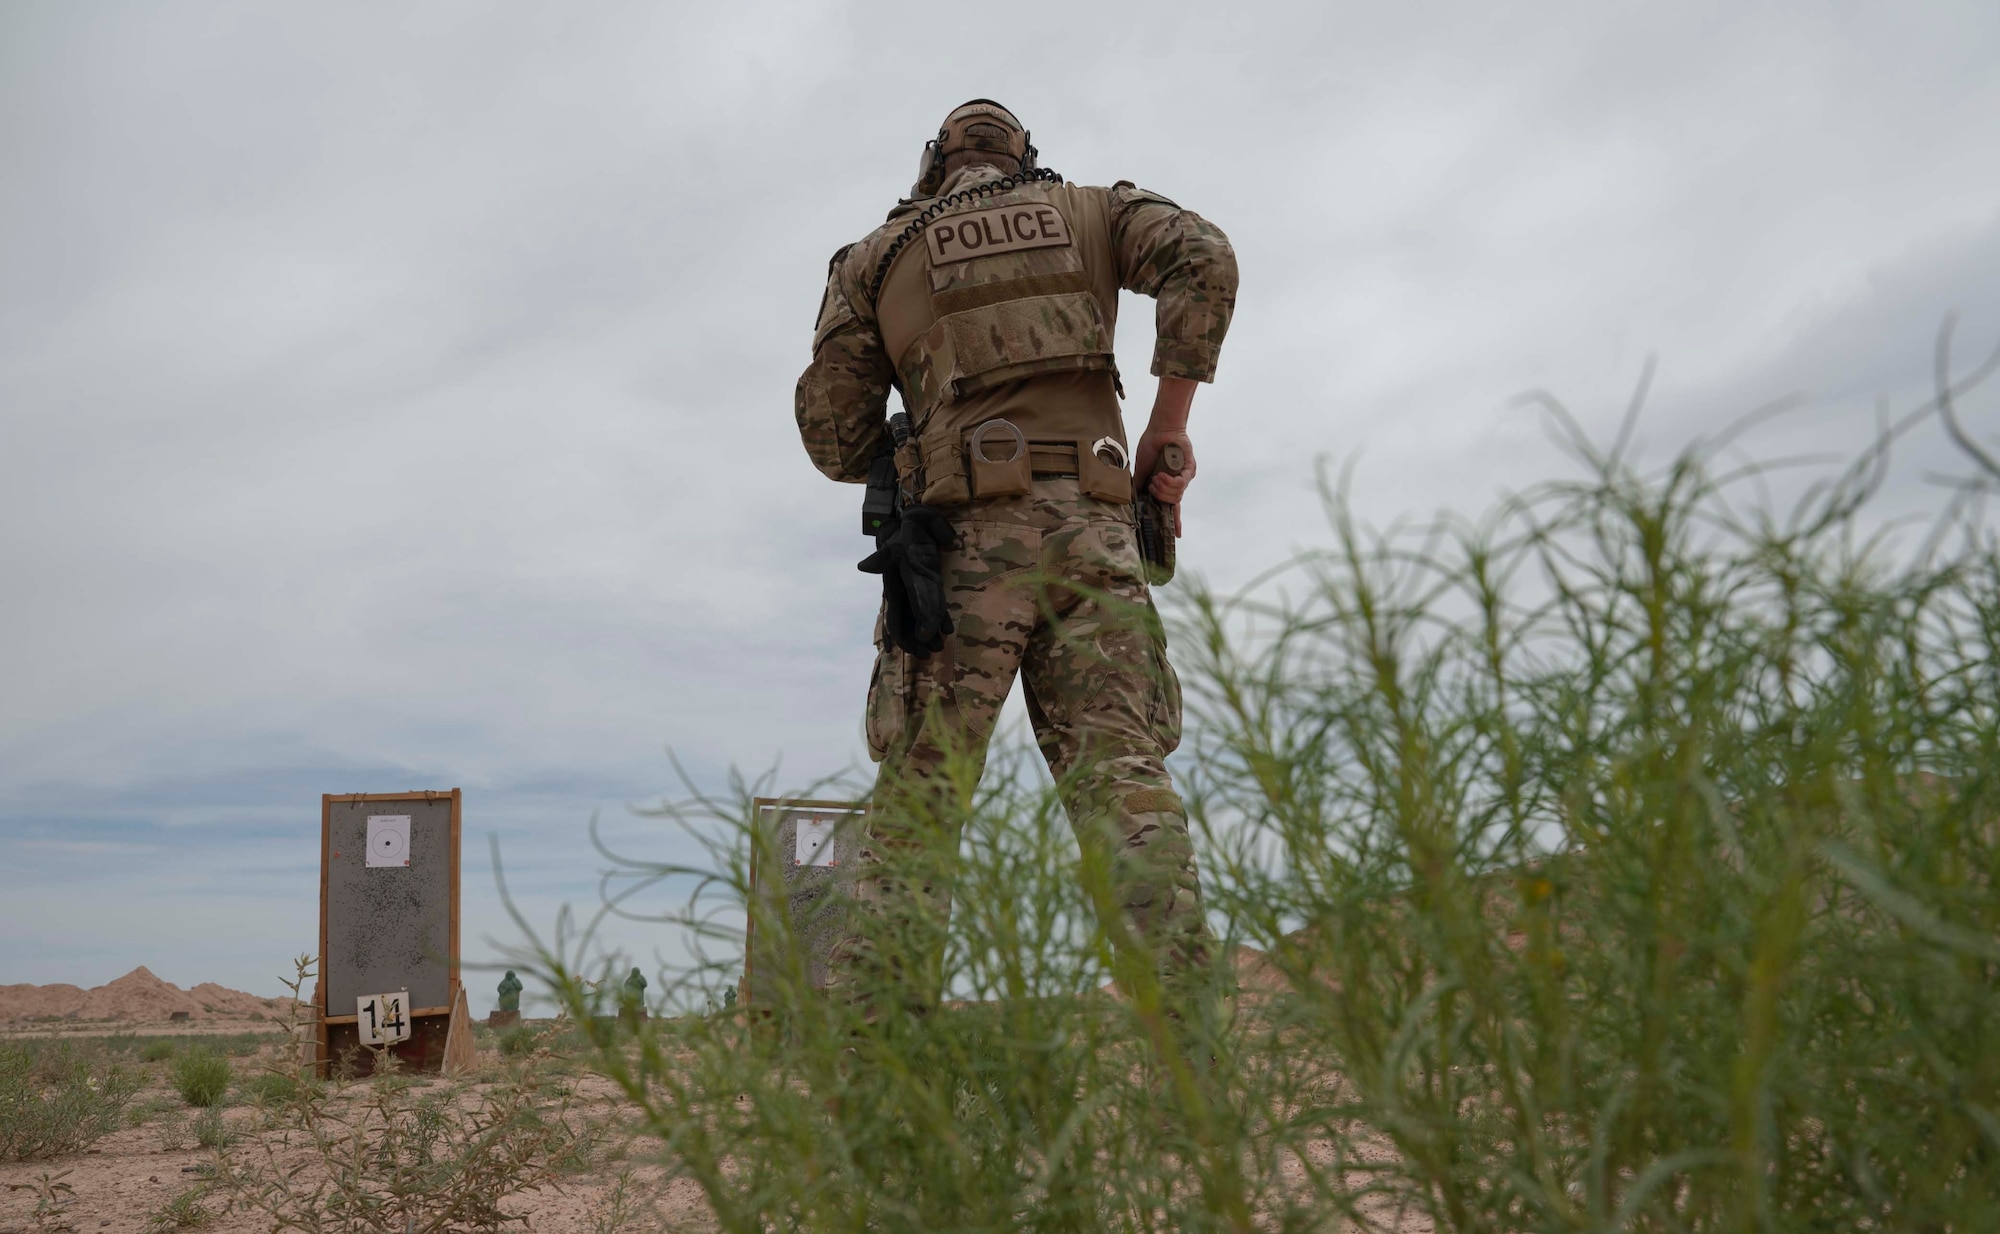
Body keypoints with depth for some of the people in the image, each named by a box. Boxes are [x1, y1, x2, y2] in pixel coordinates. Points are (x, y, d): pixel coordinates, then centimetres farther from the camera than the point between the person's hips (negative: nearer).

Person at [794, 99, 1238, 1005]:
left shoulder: (877, 255, 18)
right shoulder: (1090, 212, 21)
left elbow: (833, 437, 11)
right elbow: (1202, 258, 0)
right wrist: (1169, 424, 3)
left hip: (965, 540, -1)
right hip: (1090, 533, 1)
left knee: (916, 799, 0)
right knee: (1124, 774, -2)